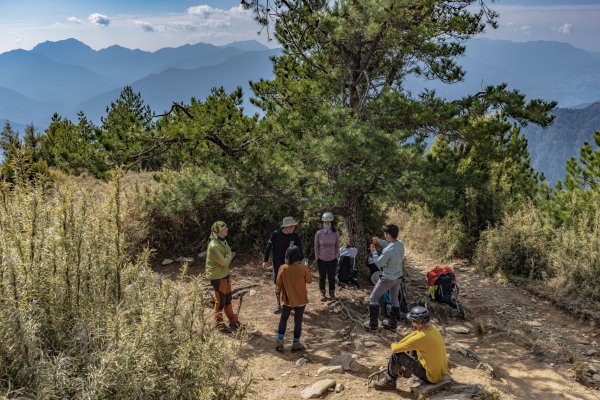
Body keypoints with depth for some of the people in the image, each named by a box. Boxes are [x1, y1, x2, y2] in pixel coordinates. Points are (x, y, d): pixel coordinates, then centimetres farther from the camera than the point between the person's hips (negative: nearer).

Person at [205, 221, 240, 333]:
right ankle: (219, 324, 19)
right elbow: (224, 262, -25)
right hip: (217, 277, -9)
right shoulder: (214, 246, -26)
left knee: (228, 299, 18)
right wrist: (229, 253, -11)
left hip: (225, 274, 9)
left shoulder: (223, 241, 5)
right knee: (220, 301, 3)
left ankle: (233, 321, 31)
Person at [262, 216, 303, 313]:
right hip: (277, 263, 0)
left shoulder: (295, 236, -10)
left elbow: (299, 249, 0)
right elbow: (268, 247, -4)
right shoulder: (275, 234, -14)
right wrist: (265, 260, -2)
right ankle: (279, 304, 20)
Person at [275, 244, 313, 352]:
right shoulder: (303, 268, -18)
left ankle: (279, 342, 14)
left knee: (283, 319, 17)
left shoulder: (283, 268, -13)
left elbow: (279, 283, -3)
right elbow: (309, 280, -3)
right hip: (300, 299, -1)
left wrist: (278, 294, 14)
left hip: (287, 299, 1)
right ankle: (296, 344, 18)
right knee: (298, 321, 10)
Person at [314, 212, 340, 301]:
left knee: (332, 277, 6)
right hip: (321, 260, 0)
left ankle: (332, 293, 23)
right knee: (322, 277, 10)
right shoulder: (319, 233, -8)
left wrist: (337, 257, 0)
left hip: (332, 259, 0)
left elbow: (337, 246, 3)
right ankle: (322, 293, 23)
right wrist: (317, 257, -2)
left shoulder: (335, 233, -6)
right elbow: (316, 246, -1)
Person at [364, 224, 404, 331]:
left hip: (388, 279, -8)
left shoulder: (388, 250, -31)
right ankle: (393, 323, 29)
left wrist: (374, 252, -6)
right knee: (395, 299, 21)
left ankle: (373, 325, 10)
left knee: (373, 298, 7)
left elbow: (379, 263, -18)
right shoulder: (401, 244, -8)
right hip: (398, 277, 8)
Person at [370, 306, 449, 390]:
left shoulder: (421, 337, -29)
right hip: (442, 371, 8)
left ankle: (389, 382, 17)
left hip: (432, 377, -8)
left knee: (396, 354, -5)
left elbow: (395, 349, -19)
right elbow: (416, 333, 15)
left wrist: (394, 345, 5)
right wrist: (398, 344, 8)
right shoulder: (432, 328, -6)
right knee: (413, 346, 20)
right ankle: (406, 371, 42)